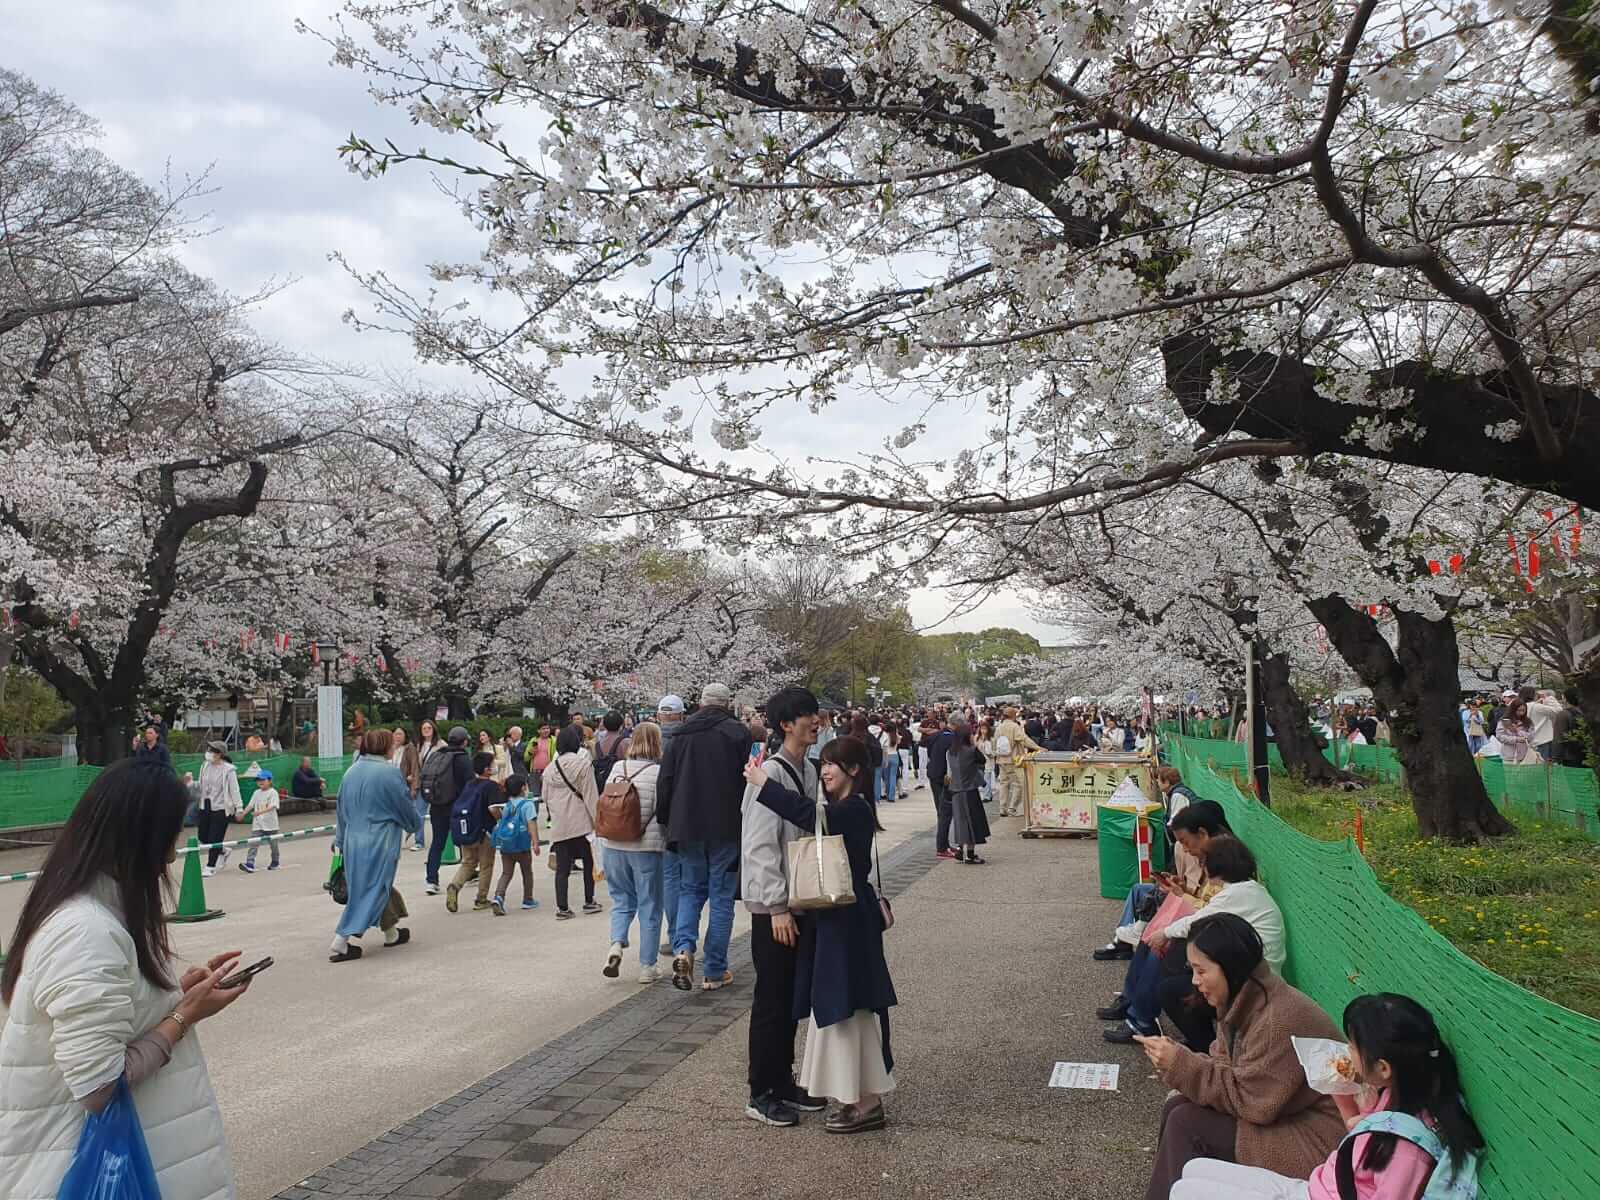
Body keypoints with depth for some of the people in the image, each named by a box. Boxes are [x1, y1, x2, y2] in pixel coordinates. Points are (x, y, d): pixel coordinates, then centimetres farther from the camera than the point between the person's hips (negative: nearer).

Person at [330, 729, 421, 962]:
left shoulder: (350, 773, 4)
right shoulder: (389, 773, -14)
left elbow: (341, 810, 12)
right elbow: (405, 806, -4)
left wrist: (341, 841, 22)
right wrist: (413, 826, 16)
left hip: (353, 841, 7)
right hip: (379, 842, -7)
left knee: (380, 886, 19)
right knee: (372, 890, 2)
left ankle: (391, 934, 31)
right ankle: (340, 944, 2)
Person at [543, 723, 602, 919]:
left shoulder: (550, 768, 7)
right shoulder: (583, 763, -8)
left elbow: (546, 798, 13)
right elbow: (591, 795, -9)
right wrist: (596, 820, -4)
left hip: (559, 824, 4)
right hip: (581, 822, -3)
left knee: (562, 866, 5)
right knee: (589, 862, 13)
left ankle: (562, 907, 3)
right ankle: (589, 901, 17)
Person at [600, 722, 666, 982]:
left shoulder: (617, 768, 1)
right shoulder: (658, 772, -12)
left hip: (614, 846, 4)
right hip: (647, 848, -4)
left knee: (622, 899, 20)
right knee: (649, 906, 9)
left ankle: (617, 943, -3)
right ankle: (647, 966, 14)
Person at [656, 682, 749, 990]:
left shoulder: (682, 734, 5)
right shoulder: (738, 732, -5)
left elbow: (665, 782, 6)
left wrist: (666, 821, 16)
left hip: (687, 826, 3)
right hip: (726, 826, -3)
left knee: (690, 890, 17)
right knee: (721, 896, 7)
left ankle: (683, 948, -7)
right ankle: (715, 971, 10)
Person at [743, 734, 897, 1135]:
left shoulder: (855, 810, -18)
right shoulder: (840, 809, 12)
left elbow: (809, 814, -34)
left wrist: (763, 783, -30)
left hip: (849, 920, -10)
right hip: (832, 917, 10)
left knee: (850, 1007, -2)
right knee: (840, 1008, 15)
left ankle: (868, 1104, 9)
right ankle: (859, 1097, 25)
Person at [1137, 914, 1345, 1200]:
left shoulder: (1280, 1017, -26)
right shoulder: (1242, 1000, 1)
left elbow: (1251, 1101, -23)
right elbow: (1225, 1065, 6)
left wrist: (1182, 1065, -22)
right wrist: (1177, 1059, -14)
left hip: (1315, 1141, -9)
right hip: (1275, 1113, 9)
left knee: (1185, 1123, -15)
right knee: (1177, 1107, -2)